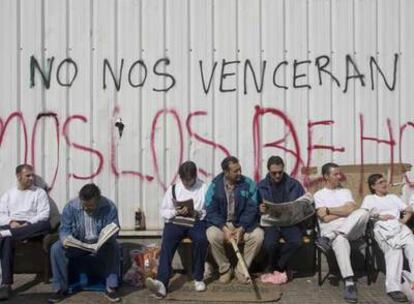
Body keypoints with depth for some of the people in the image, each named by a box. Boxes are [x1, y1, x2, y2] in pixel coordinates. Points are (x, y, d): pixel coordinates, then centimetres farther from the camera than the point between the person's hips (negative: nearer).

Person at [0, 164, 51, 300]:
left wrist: (28, 223, -16)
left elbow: (44, 215, 0)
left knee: (45, 225, -36)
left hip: (31, 227, -1)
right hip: (11, 226, 1)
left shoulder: (39, 192, 13)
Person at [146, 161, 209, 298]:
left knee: (201, 239, -34)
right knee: (167, 242, -29)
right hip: (175, 222, 2)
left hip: (197, 222, -1)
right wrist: (176, 212, -10)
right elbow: (163, 211, 10)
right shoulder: (173, 188, 10)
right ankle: (161, 282, -41)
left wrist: (199, 213, -16)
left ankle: (198, 277, -14)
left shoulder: (204, 188, 4)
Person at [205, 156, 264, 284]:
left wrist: (241, 229, -21)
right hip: (220, 224, -1)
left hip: (242, 224, 1)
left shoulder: (248, 184, -5)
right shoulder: (215, 185, -6)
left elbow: (251, 209, -7)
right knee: (213, 236, -32)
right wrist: (224, 229, -23)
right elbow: (211, 211, -9)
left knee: (258, 235, -26)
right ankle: (225, 269, -6)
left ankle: (241, 270, -6)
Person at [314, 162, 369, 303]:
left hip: (351, 229, 3)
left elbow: (351, 209, -1)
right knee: (340, 240, -42)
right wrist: (344, 211, 2)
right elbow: (325, 219, -3)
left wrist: (328, 210, -1)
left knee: (363, 212, -30)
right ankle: (349, 283, -47)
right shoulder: (319, 195, 12)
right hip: (330, 229, -3)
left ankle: (328, 238, -35)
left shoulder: (345, 191, 21)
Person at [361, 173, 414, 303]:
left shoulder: (393, 197, 35)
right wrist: (379, 216, -6)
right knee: (394, 250, -35)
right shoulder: (369, 198, 23)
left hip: (399, 226, 4)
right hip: (382, 228, -4)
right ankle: (393, 287, -45)